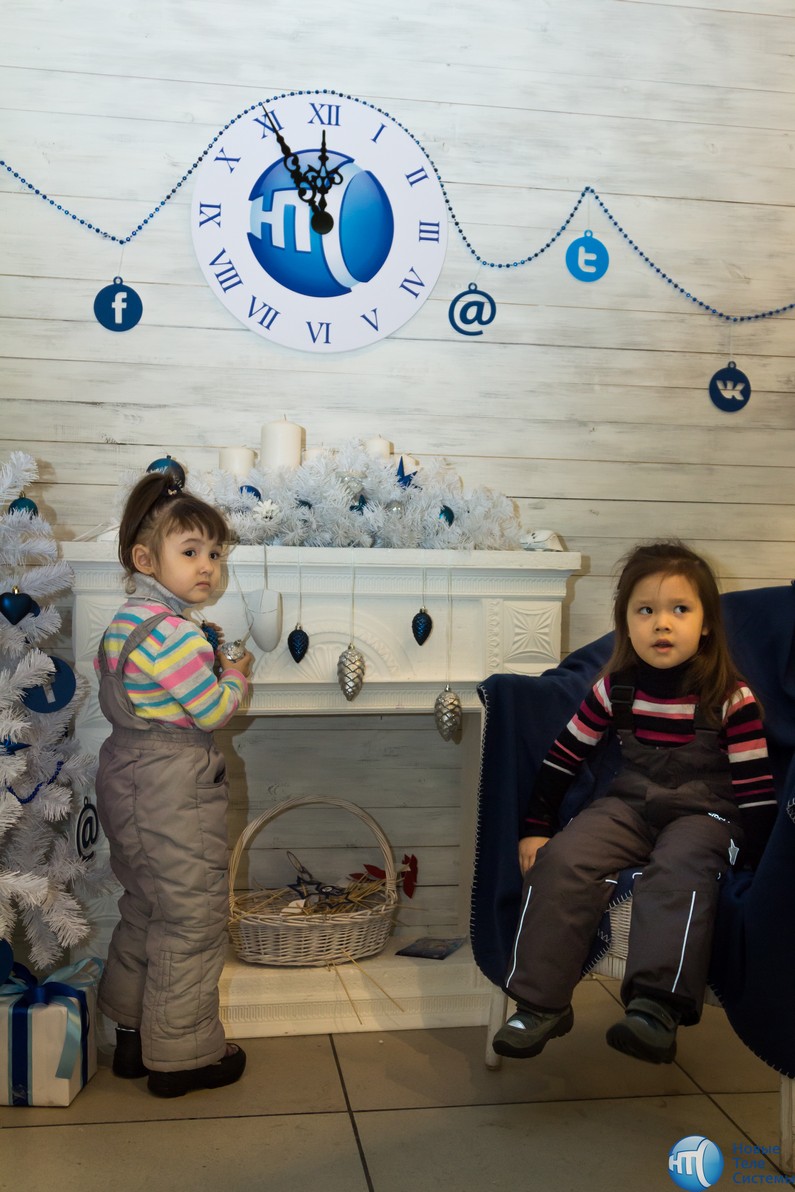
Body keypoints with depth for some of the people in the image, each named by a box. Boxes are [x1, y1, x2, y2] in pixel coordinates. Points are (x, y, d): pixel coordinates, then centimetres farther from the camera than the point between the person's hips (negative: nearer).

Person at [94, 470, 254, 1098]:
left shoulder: (125, 623, 9)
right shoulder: (174, 633, -23)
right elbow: (212, 712, -21)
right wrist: (234, 675, -1)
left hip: (127, 775, 10)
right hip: (174, 789, -10)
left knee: (145, 910, 21)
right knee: (192, 919, 2)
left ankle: (134, 1034, 34)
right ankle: (182, 1055, 14)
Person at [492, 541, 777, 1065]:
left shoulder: (731, 698, -8)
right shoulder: (615, 688, 1)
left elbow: (756, 791, -6)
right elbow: (562, 758, 8)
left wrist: (752, 861, -16)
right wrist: (536, 828, 4)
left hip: (704, 812, -3)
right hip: (628, 804, 3)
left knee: (678, 870, -36)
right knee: (561, 860, -23)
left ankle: (656, 1007, -42)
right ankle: (542, 1004, -18)